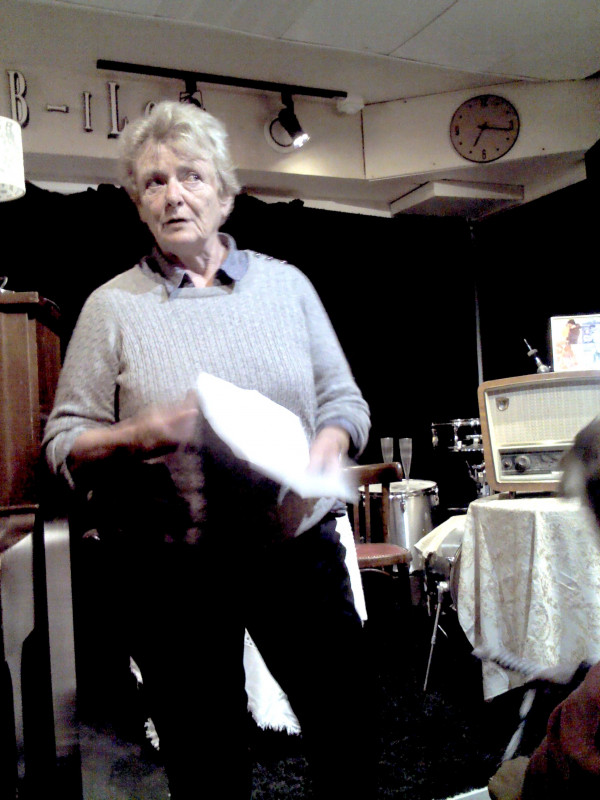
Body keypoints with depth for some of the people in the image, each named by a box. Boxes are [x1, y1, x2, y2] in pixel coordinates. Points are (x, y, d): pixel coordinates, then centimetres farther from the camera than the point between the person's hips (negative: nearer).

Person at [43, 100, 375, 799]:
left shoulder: (286, 284, 6)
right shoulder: (112, 307, 1)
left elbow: (343, 399, 8)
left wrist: (326, 447, -13)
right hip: (172, 574, -1)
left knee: (347, 739, 15)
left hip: (297, 546, 2)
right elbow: (65, 444, 0)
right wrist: (135, 437, -19)